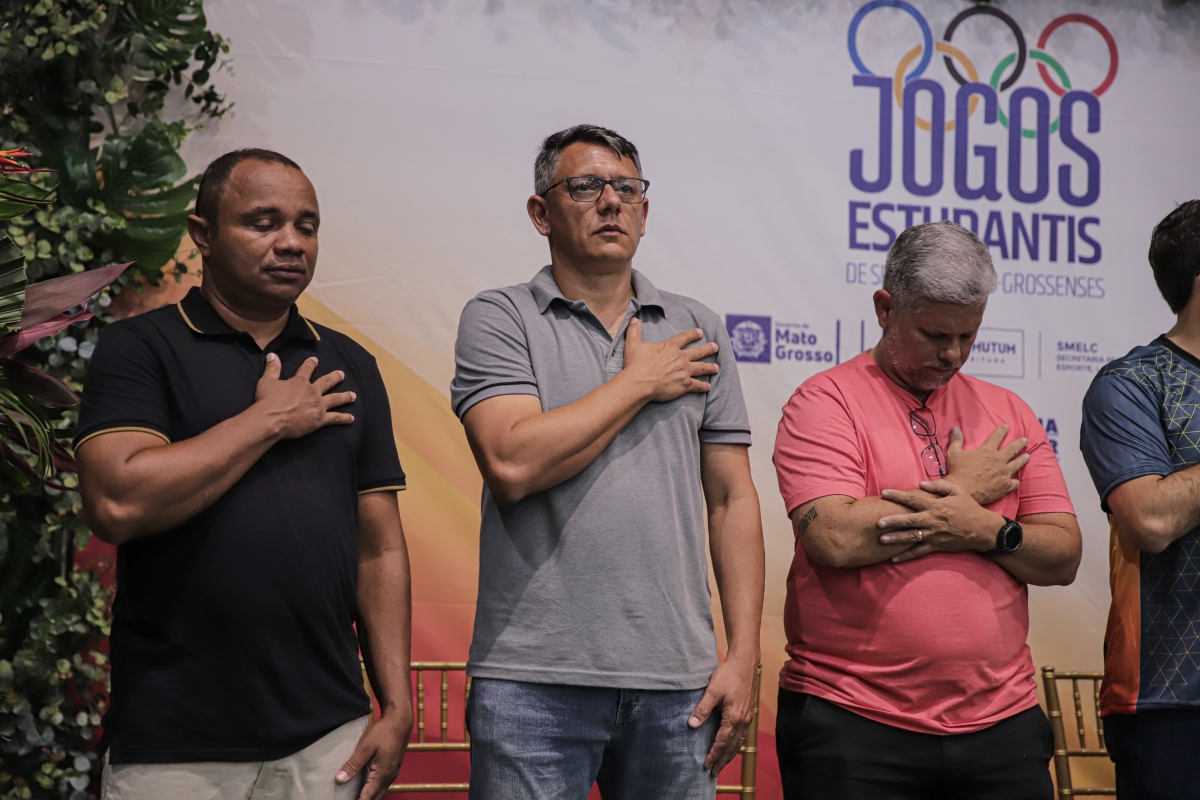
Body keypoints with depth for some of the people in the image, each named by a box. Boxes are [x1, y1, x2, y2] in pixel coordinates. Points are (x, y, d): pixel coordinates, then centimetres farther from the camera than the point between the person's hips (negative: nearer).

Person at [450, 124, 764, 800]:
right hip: (535, 680, -3)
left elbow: (732, 499, 10)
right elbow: (513, 464, -15)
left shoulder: (699, 332, 12)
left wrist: (744, 656, 2)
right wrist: (640, 382, -5)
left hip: (678, 681, 3)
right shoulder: (498, 320, 1)